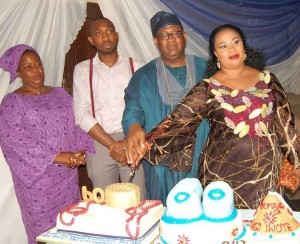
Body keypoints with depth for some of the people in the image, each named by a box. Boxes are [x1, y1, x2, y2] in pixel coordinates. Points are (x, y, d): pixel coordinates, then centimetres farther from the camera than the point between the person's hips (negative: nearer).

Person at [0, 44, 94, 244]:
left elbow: (75, 126, 11)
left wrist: (80, 150, -9)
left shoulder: (60, 94, 12)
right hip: (38, 177, -4)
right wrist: (57, 157, -19)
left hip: (68, 174, 5)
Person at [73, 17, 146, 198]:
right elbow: (82, 115, -1)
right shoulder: (83, 70, 8)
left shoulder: (136, 66, 8)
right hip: (99, 142, 1)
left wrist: (129, 142, -11)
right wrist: (113, 145, -9)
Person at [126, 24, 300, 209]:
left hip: (267, 170, 2)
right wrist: (146, 144, -26)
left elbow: (285, 123, 8)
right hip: (224, 172, -2)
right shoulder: (207, 88, -3)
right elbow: (179, 120, -13)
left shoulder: (267, 80, 4)